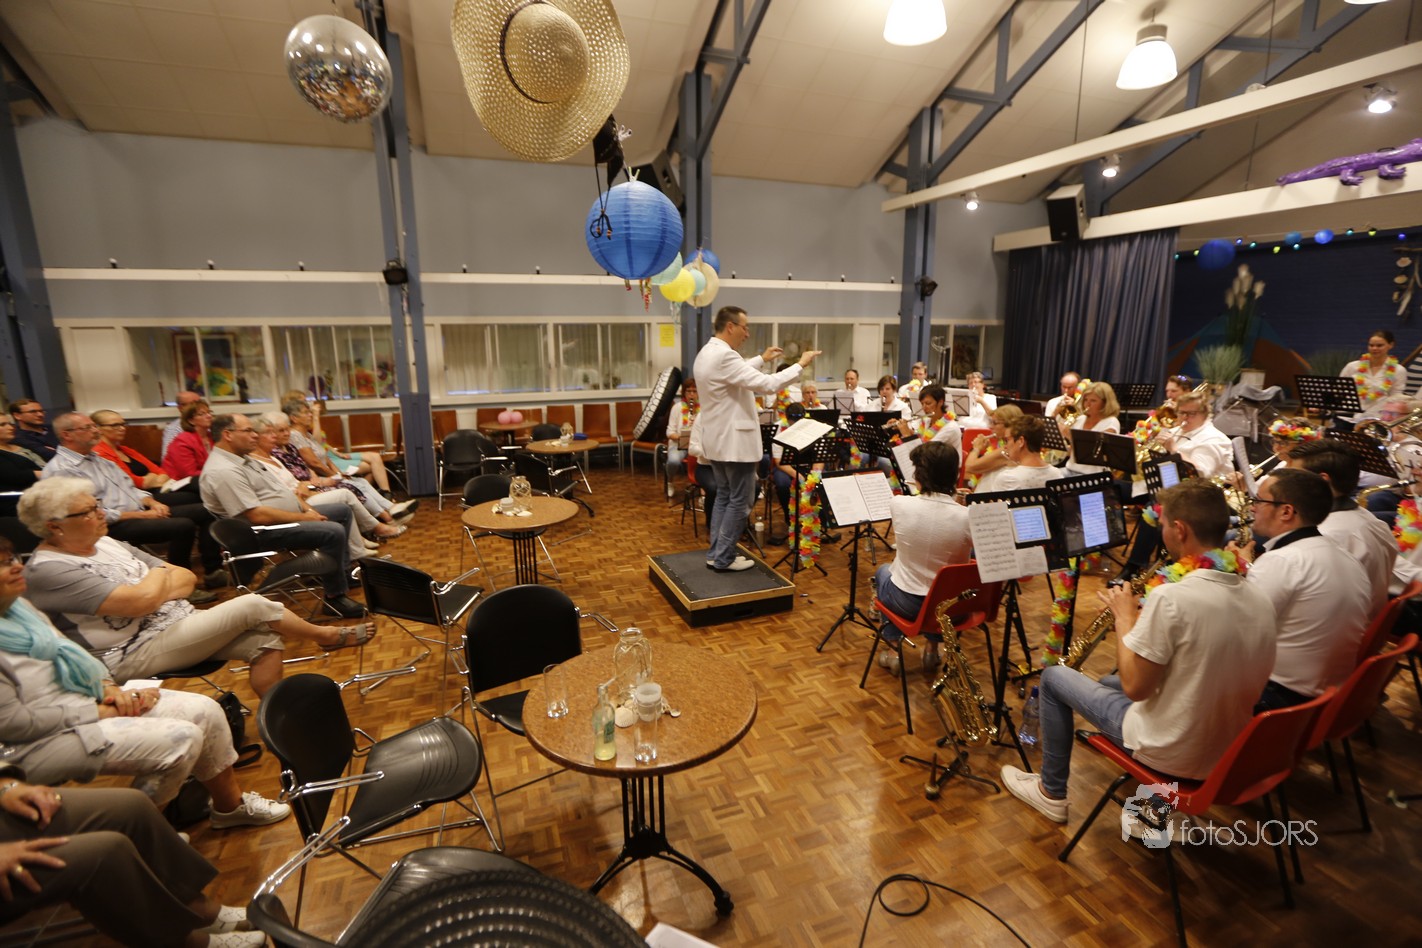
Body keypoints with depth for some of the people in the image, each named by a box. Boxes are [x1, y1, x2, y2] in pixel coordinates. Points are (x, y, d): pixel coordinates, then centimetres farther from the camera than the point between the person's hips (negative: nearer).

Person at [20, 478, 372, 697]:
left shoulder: (106, 543, 11)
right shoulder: (47, 570, -15)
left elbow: (186, 578, 11)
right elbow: (141, 600, -26)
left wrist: (154, 590, -11)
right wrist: (161, 576, -4)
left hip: (178, 624, 8)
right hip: (133, 653, -8)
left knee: (264, 640, -12)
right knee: (252, 606, -19)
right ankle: (327, 636, 2)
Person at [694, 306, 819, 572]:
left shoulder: (707, 353, 10)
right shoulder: (723, 355, -23)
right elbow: (767, 384, -25)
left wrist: (762, 359, 30)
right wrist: (801, 364, -16)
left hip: (717, 439, 10)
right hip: (734, 441, -10)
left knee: (724, 496, 17)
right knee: (740, 500, 2)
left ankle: (715, 554, 22)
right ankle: (724, 558, 9)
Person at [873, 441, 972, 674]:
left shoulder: (899, 504, -20)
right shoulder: (967, 517, -22)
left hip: (906, 602, -1)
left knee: (883, 570, 34)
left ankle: (894, 649, 30)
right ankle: (932, 649, 36)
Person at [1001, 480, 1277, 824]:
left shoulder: (1171, 597, -29)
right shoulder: (1260, 599, -5)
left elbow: (1133, 687, -21)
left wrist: (1125, 617, -11)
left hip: (1171, 756, -7)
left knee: (1053, 676, 11)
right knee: (1109, 681, 29)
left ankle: (1051, 792, 26)